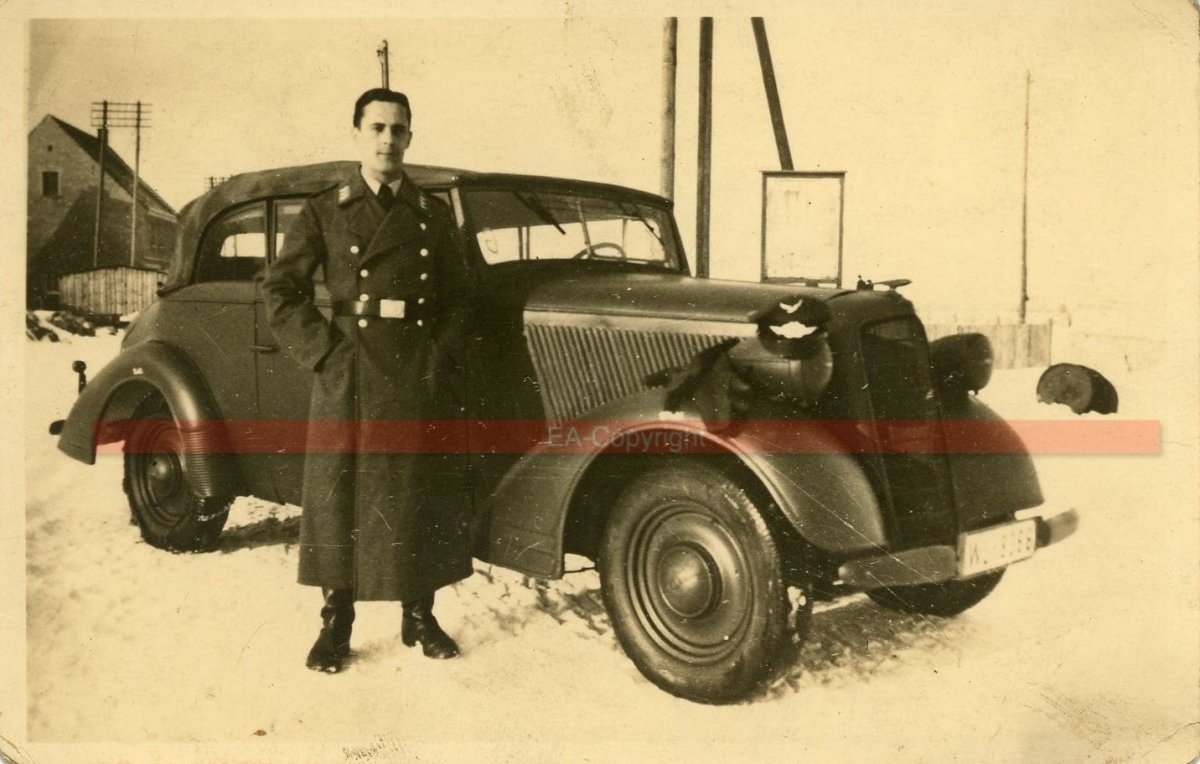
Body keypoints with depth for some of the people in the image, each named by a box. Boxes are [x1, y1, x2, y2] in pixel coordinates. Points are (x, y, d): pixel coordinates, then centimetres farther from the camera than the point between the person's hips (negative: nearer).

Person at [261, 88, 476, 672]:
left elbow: (458, 297, 12)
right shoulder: (324, 212, 5)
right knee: (339, 493, 2)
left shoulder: (433, 214, 11)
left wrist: (441, 358, -2)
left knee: (420, 494, 7)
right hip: (347, 381, -2)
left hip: (419, 380, 2)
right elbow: (281, 292, 2)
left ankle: (420, 616, 21)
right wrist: (324, 352, -8)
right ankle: (335, 624, 14)